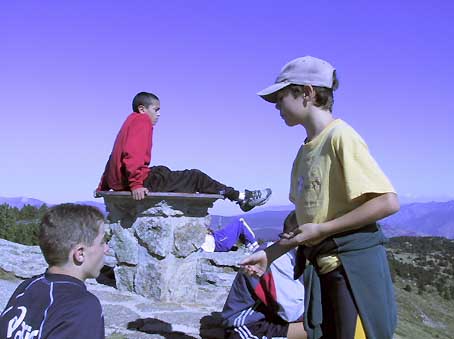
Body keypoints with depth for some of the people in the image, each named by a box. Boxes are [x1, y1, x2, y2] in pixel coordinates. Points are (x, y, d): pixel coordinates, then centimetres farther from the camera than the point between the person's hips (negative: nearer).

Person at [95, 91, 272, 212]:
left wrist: (103, 187, 27)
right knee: (195, 177, -3)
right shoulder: (141, 121, -7)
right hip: (140, 181, -10)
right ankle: (241, 197, 4)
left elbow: (114, 159, 25)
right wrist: (136, 184, -32)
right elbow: (133, 153, -25)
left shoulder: (130, 123, 23)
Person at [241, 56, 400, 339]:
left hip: (356, 265, -8)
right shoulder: (306, 151, 13)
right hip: (325, 267, 8)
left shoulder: (340, 136, -13)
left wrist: (321, 230, -16)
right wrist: (269, 255, 9)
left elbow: (388, 202, -18)